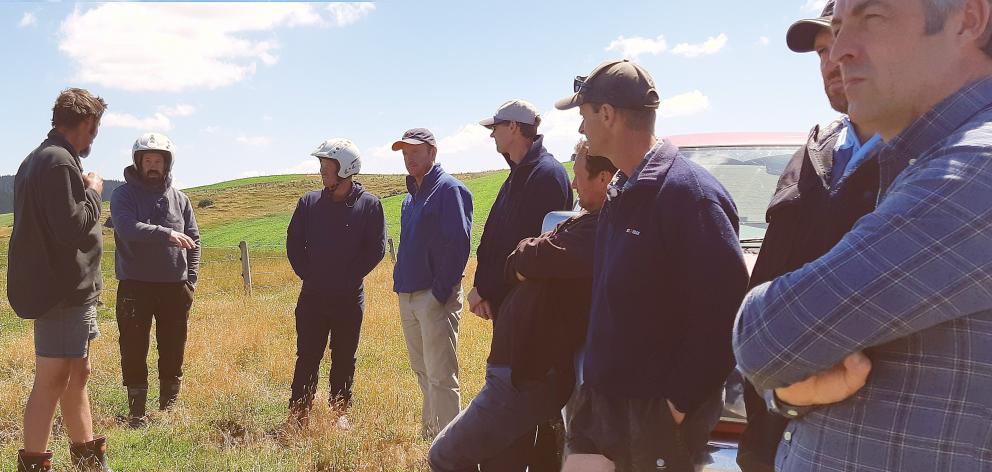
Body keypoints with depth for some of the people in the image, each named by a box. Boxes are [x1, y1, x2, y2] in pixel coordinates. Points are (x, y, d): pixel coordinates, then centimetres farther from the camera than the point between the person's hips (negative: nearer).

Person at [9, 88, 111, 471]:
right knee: (52, 379, -5)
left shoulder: (38, 159, 15)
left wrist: (83, 192, 10)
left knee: (77, 373, 16)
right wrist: (93, 193, -9)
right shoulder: (59, 161, -17)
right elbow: (71, 228, -22)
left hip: (69, 287, 11)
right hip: (63, 289, -11)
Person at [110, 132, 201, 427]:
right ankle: (136, 411, 16)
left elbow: (193, 240, 11)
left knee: (173, 352, 10)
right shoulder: (124, 195, -2)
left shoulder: (179, 199, 9)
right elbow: (127, 228, -21)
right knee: (134, 351, 4)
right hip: (135, 286, -3)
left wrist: (190, 279, 2)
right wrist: (165, 234, -33)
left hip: (175, 287, 3)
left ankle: (169, 410, 23)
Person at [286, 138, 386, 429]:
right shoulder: (310, 202, 3)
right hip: (312, 296, 1)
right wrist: (308, 274, -1)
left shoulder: (369, 205, -5)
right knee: (307, 356, 4)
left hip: (349, 298, -1)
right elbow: (294, 243, 7)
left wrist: (351, 276, -9)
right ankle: (299, 413, 12)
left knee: (344, 358, 9)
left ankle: (340, 412, 22)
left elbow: (376, 249, -5)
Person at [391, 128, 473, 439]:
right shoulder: (411, 195, 18)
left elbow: (458, 244, -17)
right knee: (422, 372, 16)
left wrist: (441, 291, -20)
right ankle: (429, 434, 28)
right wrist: (400, 285, 13)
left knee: (440, 376, -6)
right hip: (407, 296, 9)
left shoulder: (449, 189, -10)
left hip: (435, 297, -9)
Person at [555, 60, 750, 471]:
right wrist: (594, 385, 14)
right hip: (601, 402, 8)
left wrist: (680, 401, -19)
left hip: (659, 414, -8)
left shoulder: (689, 193, -19)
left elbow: (723, 313, -23)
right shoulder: (621, 196, 10)